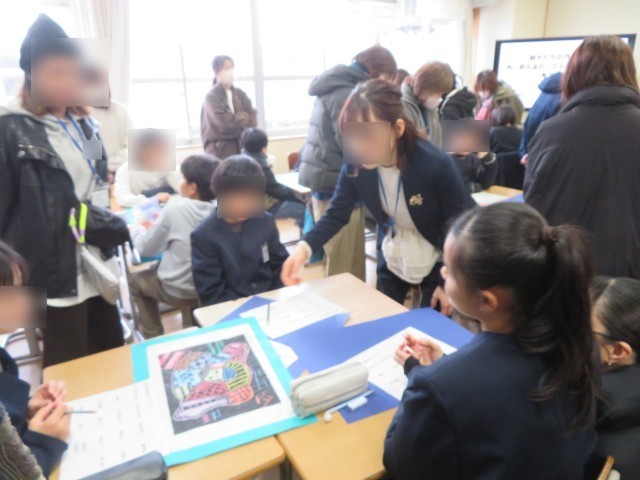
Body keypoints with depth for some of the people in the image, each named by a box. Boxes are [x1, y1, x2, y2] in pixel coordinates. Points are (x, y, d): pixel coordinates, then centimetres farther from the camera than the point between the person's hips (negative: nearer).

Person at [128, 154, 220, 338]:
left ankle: (154, 337, 30)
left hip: (177, 289, -5)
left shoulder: (175, 209, -22)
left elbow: (146, 249, -9)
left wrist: (136, 230, 11)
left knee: (135, 280, 22)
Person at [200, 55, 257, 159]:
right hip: (220, 150, -5)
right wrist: (243, 117, -4)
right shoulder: (212, 97, -6)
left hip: (241, 147, 5)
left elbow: (253, 119, 4)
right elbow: (223, 122, -17)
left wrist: (235, 119, -13)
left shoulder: (240, 94, 10)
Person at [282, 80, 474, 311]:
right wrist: (304, 248, -30)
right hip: (391, 262, 4)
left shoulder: (436, 164, -31)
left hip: (437, 265, -3)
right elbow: (336, 215, -12)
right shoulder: (355, 165, -20)